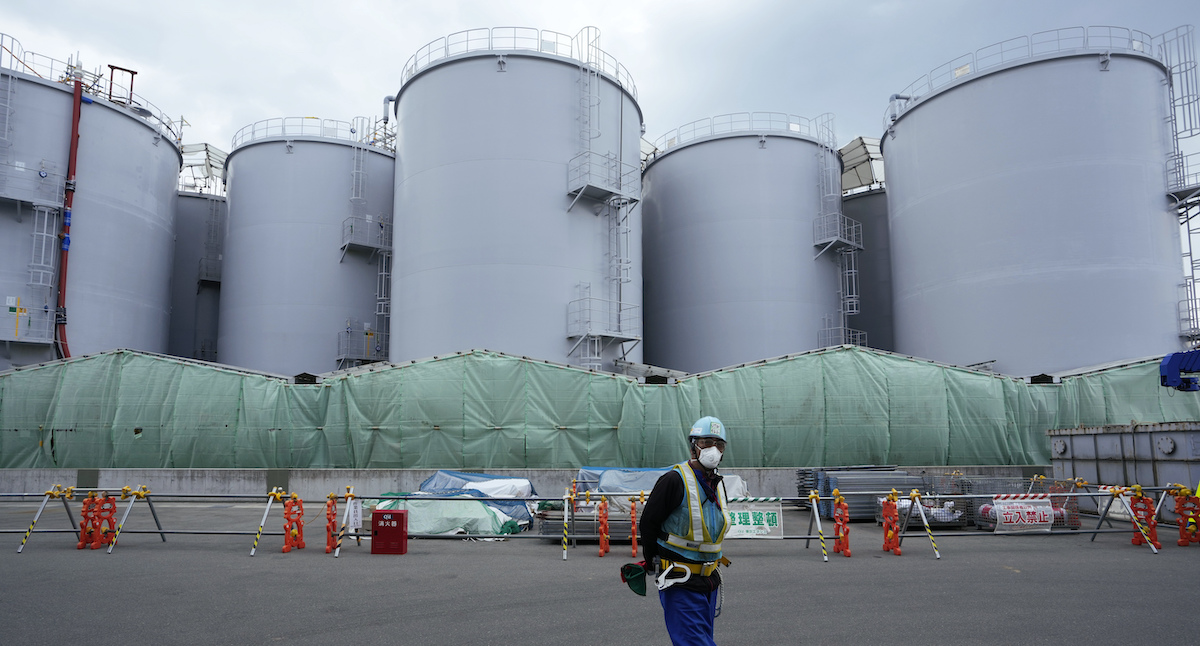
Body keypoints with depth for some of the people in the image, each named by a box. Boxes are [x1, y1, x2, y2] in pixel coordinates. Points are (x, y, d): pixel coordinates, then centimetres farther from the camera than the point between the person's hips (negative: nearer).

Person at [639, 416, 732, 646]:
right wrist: (655, 563, 2)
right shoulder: (674, 480, -15)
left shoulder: (718, 485, 9)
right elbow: (647, 524, -9)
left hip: (709, 582, 8)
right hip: (681, 584, -8)